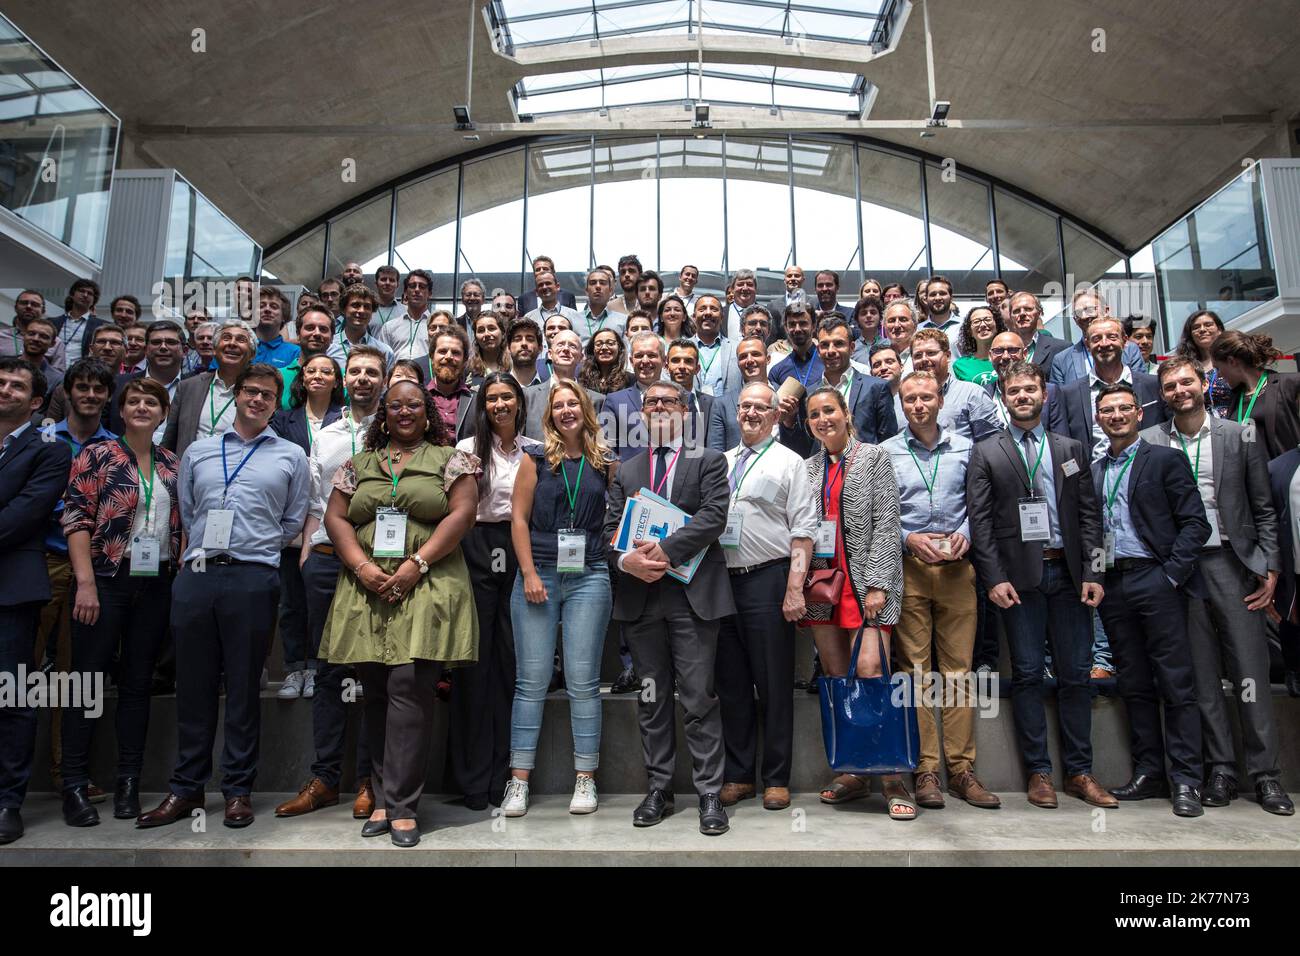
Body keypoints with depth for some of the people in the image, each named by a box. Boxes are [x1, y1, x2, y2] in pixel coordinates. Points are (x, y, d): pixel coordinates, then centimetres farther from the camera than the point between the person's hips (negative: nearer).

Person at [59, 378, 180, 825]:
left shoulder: (172, 465, 11)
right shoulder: (96, 455, -1)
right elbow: (77, 520, -7)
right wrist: (86, 582, -14)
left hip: (156, 585, 4)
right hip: (105, 580, -3)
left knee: (137, 682, 8)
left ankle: (129, 782, 16)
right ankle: (75, 785, 11)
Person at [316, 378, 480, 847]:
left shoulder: (449, 459, 6)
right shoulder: (357, 464, 16)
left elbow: (462, 513, -4)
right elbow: (334, 517, 10)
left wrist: (416, 564, -12)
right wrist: (361, 566, -7)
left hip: (426, 588, -4)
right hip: (366, 592, 4)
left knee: (409, 689, -10)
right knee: (377, 695, 7)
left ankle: (401, 806, -1)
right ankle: (384, 797, 19)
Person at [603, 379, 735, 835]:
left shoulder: (709, 461, 6)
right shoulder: (625, 471, 16)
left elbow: (714, 516, -9)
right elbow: (609, 528, 7)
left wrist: (665, 549, -18)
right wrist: (625, 559, -13)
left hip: (692, 593, -3)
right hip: (640, 596, 4)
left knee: (699, 699, -1)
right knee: (651, 701, 11)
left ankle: (710, 794, 10)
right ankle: (659, 790, 22)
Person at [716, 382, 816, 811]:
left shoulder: (788, 462, 1)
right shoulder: (721, 462, 16)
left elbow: (803, 530, -6)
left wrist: (795, 587, -15)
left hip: (768, 581, -5)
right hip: (723, 581, 5)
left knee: (773, 683, 3)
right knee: (731, 683, 11)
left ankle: (777, 779, 16)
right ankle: (738, 776, 23)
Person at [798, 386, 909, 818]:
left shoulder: (873, 458, 3)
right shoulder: (808, 468, 15)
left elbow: (885, 524, -5)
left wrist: (877, 584, -13)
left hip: (863, 579, -4)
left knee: (868, 669, -16)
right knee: (836, 679, 6)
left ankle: (893, 777, -5)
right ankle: (853, 772, 16)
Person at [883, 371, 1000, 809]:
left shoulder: (965, 447, 11)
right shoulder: (885, 453, 6)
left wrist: (965, 534, -6)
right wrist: (909, 539, -11)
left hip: (957, 567, 1)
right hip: (908, 568, -1)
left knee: (959, 669, 3)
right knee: (915, 670, 0)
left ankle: (961, 769, 11)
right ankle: (925, 770, 7)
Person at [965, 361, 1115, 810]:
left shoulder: (1071, 449, 12)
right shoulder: (985, 453, 4)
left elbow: (1089, 514, 8)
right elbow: (979, 520, -2)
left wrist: (1093, 572, -1)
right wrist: (995, 578, -10)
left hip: (1067, 574, 3)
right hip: (1019, 576, -2)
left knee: (1075, 673, 6)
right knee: (1027, 674, 3)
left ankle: (1079, 772, 17)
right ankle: (1038, 772, 13)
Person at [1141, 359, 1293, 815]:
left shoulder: (1239, 436, 5)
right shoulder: (1148, 442, 5)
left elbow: (1264, 509, 6)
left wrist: (1269, 567, -1)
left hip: (1229, 563, 0)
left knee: (1250, 670, 1)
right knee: (1201, 675, 6)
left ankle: (1266, 774, 11)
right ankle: (1220, 770, 15)